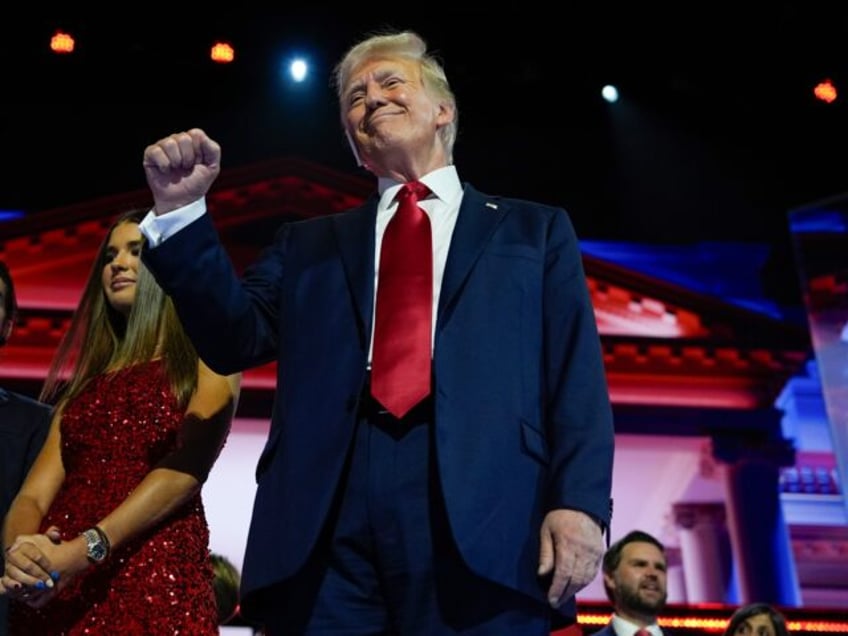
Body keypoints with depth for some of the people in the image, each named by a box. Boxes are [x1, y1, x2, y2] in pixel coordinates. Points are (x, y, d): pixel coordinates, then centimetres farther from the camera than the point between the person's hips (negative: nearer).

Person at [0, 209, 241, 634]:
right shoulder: (83, 385, 20)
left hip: (154, 582, -4)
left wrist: (86, 549, -19)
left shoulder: (207, 358, 6)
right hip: (52, 590, 5)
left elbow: (188, 466, -9)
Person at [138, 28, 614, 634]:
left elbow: (577, 379, 7)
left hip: (481, 520, -1)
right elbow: (235, 340, 11)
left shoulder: (535, 230, 17)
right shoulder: (310, 243, 24)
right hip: (326, 522, 2)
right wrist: (181, 212, 0)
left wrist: (580, 501, -8)